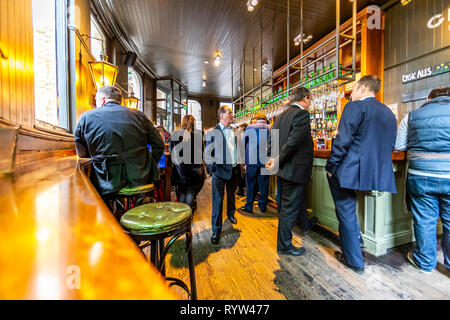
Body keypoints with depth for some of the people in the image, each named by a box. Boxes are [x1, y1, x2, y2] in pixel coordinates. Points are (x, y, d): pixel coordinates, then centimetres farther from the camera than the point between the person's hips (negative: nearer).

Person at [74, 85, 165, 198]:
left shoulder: (86, 117, 4)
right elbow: (159, 145, 5)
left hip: (108, 183, 0)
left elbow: (82, 154, 12)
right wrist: (150, 167, 16)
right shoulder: (137, 114, 5)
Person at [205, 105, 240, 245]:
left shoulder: (235, 131, 10)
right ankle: (216, 230, 11)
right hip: (220, 170, -5)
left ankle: (230, 214, 49)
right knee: (218, 200, -1)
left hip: (234, 170, 5)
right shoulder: (212, 132, -5)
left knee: (231, 195, 23)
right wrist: (211, 167, -13)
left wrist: (240, 165, 8)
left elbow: (238, 148, 14)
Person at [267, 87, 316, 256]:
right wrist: (278, 161, -17)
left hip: (286, 166, 10)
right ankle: (284, 245, 20)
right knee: (290, 206, 3)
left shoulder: (281, 115, 10)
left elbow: (271, 140, 9)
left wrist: (274, 159, 5)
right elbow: (293, 142, -26)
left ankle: (305, 224, 54)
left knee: (300, 198, 29)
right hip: (295, 168, -10)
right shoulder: (302, 113, -17)